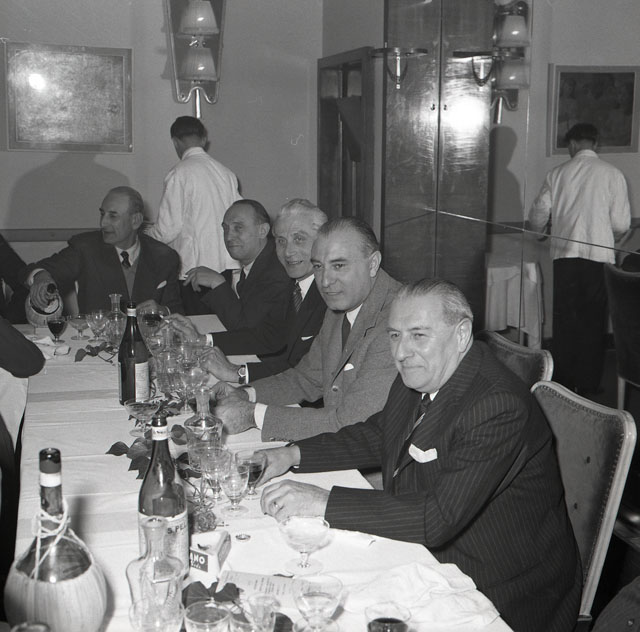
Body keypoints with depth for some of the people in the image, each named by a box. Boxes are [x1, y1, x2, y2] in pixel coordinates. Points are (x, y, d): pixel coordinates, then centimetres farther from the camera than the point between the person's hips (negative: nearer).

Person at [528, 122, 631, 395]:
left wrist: (538, 230, 28)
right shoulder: (612, 174, 0)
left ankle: (563, 380, 15)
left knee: (564, 318, 10)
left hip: (565, 253, 1)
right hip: (599, 255, -1)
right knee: (593, 321, 7)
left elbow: (538, 216, 4)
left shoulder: (557, 173, 3)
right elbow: (621, 224, -3)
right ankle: (587, 382, 12)